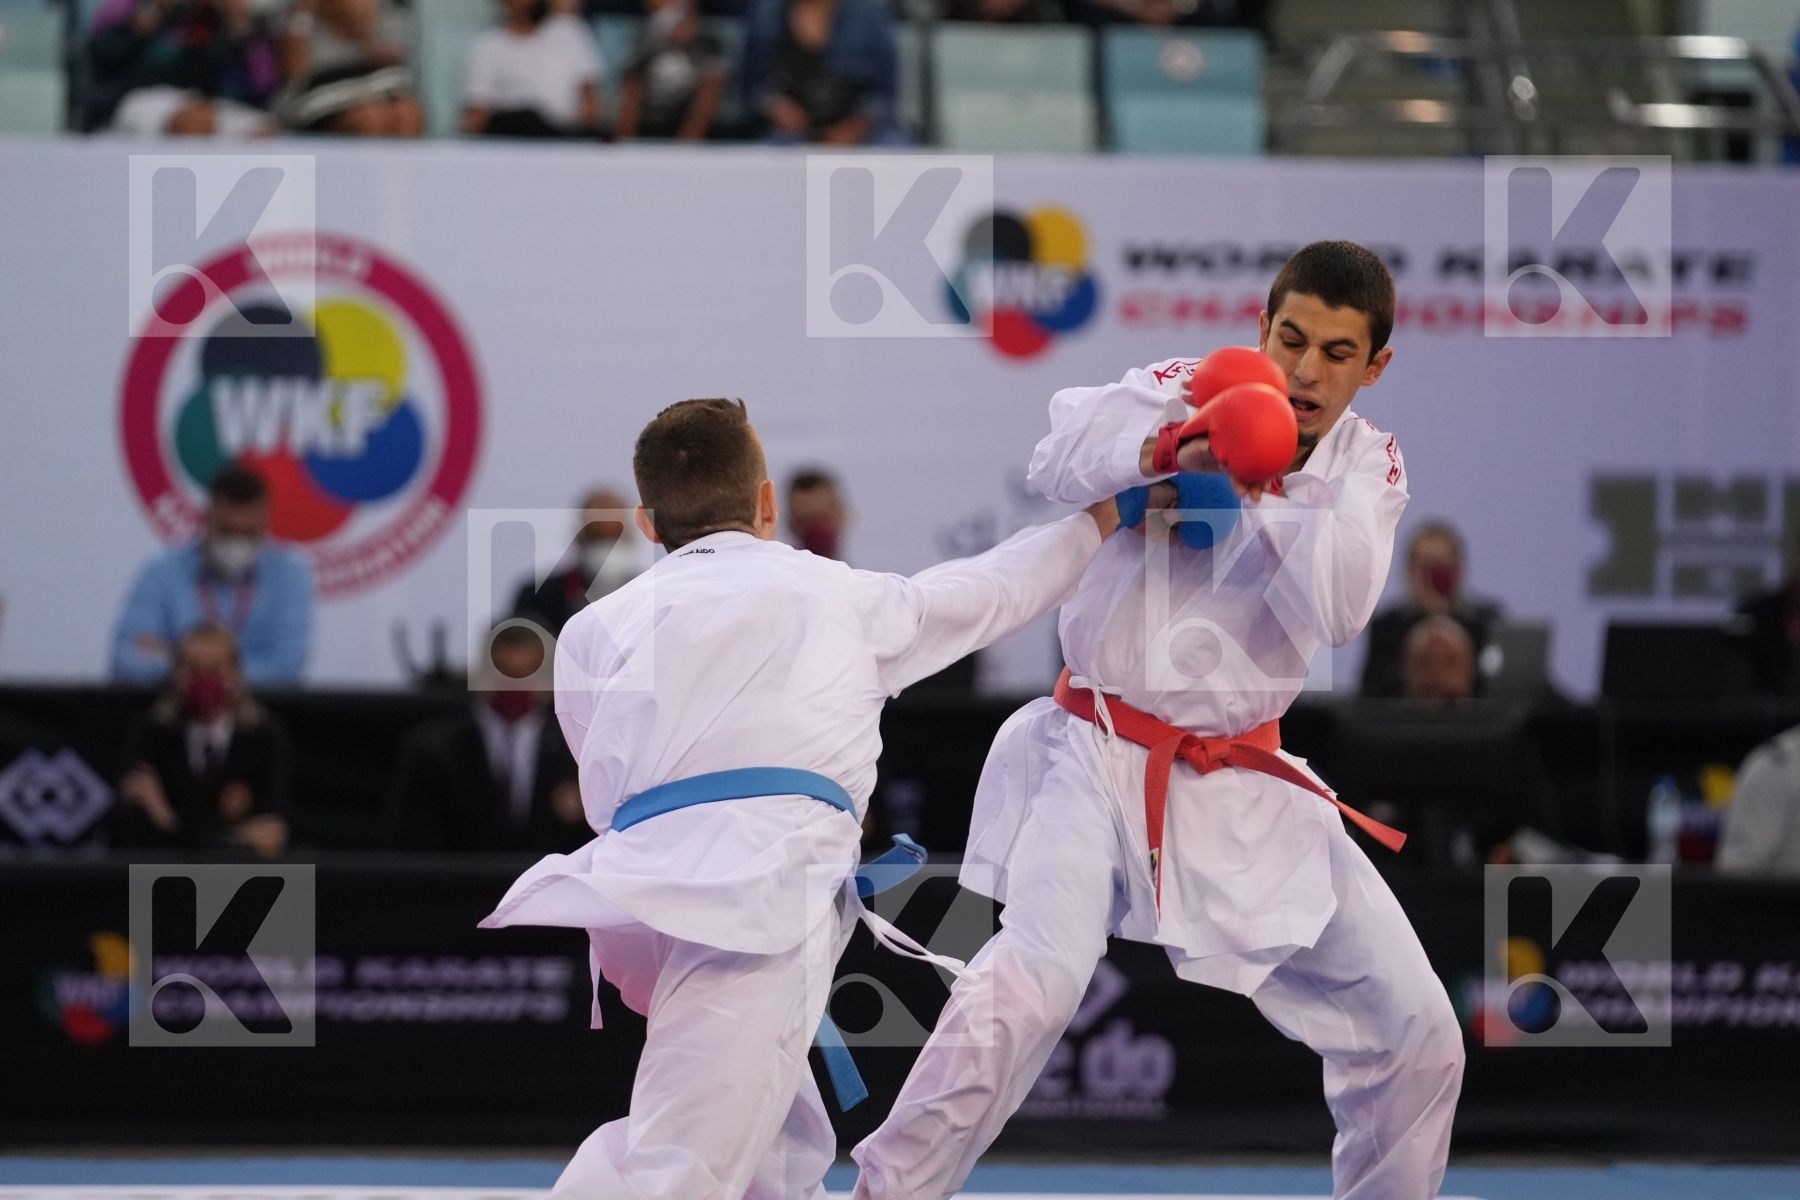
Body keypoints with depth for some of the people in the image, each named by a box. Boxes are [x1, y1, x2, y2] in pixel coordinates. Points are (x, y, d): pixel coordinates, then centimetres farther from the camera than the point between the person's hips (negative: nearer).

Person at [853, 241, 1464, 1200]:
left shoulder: (1365, 466, 5)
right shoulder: (1189, 393, -3)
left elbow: (1340, 604, -14)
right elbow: (1063, 457, -21)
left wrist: (1241, 481, -22)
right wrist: (1176, 447, -38)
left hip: (1239, 788, 4)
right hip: (1099, 760, -4)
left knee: (1414, 1031, 4)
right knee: (1035, 978, -29)